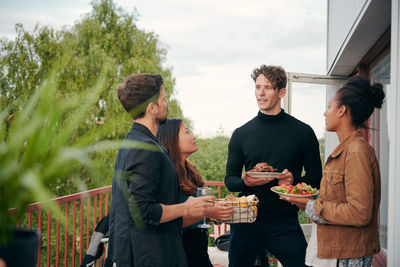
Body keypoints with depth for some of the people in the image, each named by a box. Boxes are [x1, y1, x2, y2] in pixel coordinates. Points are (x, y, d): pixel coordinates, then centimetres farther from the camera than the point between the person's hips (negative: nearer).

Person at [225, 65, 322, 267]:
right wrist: (245, 182, -14)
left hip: (285, 223, -1)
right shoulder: (241, 134, 6)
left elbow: (316, 177, 5)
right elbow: (230, 179, 8)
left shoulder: (303, 132, 2)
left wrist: (295, 180, -16)